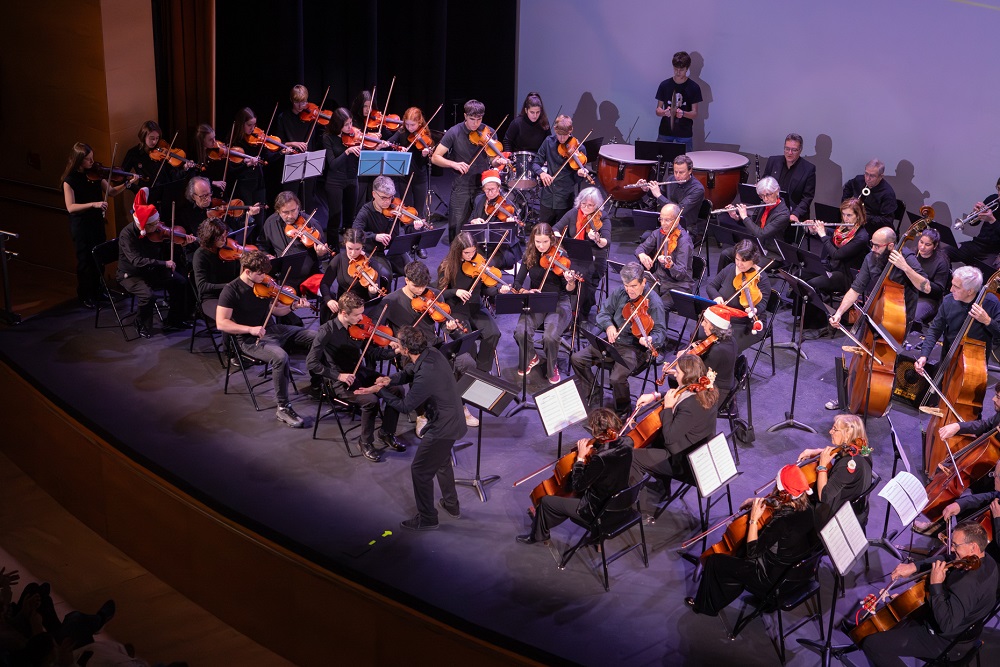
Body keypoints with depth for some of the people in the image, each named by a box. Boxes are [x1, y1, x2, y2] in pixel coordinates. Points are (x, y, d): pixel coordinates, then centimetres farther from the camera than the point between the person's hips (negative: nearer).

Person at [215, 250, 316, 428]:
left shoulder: (264, 284, 4)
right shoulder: (231, 291, -14)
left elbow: (276, 309, 15)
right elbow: (221, 323, -20)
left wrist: (293, 306, -4)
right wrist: (250, 329, -30)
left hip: (270, 330, 7)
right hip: (249, 340, -7)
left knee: (316, 337, -3)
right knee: (280, 357, -35)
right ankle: (283, 408, -22)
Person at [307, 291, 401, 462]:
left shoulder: (358, 327, -1)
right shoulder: (327, 331, -17)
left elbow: (371, 352, 6)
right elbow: (311, 363, -18)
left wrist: (394, 351, -11)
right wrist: (338, 375, -23)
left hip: (360, 373, 6)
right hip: (340, 382, -6)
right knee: (371, 400, -29)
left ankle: (387, 433, 7)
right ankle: (366, 442, -6)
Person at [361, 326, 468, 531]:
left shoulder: (425, 376, -36)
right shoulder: (431, 353, -9)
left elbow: (404, 406, -21)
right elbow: (409, 373, 8)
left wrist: (380, 391, -9)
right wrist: (390, 380, -12)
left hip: (443, 427, -9)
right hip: (451, 419, 9)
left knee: (420, 469, 7)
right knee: (441, 461, 29)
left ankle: (427, 518, 23)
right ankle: (452, 505, 46)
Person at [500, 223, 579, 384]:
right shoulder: (529, 257, 0)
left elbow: (569, 289, -10)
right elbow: (518, 283, 0)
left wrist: (571, 282, -34)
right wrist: (526, 292, -22)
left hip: (558, 303, -3)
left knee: (550, 336, -30)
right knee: (520, 332, -25)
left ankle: (552, 368, 2)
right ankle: (529, 359, 9)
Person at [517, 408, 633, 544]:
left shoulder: (600, 458, -35)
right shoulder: (626, 444, -13)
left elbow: (577, 486, -23)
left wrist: (580, 457, -16)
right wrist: (590, 444, -2)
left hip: (598, 511, -8)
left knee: (546, 501, 13)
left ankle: (538, 535, 40)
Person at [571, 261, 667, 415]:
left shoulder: (653, 302, -15)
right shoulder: (620, 293, 2)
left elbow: (660, 332, -18)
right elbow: (603, 313, 9)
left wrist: (651, 340, -41)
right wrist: (608, 326, -14)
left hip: (635, 348, -6)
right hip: (612, 341, 6)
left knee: (618, 378, -31)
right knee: (576, 359, -6)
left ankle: (623, 412, 0)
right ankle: (594, 397, 11)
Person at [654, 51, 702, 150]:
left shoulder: (694, 87, -1)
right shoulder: (664, 85, 2)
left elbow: (695, 114, -1)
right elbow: (658, 110, 4)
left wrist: (683, 113, -22)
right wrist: (664, 112, -19)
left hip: (685, 134, -1)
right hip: (665, 132, 1)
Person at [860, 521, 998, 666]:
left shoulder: (967, 583, -37)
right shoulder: (986, 561, -5)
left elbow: (946, 625, -37)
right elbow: (943, 562, 7)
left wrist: (936, 586, -33)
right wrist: (915, 567, -7)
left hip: (945, 641, -10)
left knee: (871, 644, -14)